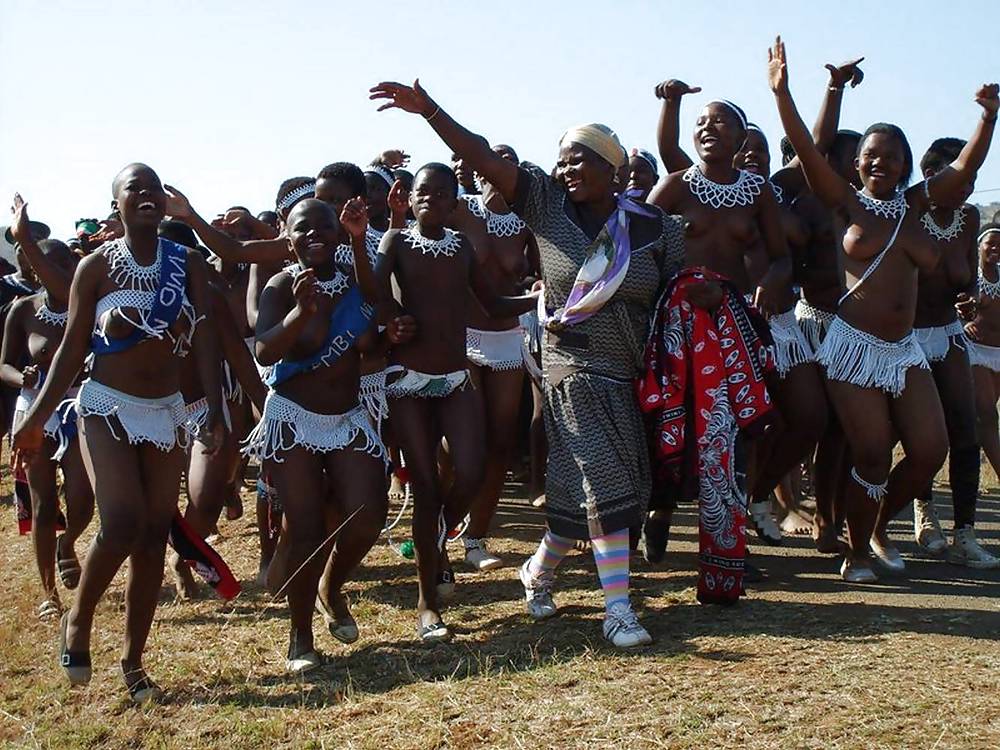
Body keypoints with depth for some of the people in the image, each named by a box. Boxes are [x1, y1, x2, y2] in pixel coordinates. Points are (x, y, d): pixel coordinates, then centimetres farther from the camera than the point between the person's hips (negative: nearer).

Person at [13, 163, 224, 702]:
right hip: (107, 408, -3)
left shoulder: (188, 264, 1)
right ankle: (77, 622, 9)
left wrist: (216, 411, -13)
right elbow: (73, 347, -2)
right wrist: (37, 418, -7)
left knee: (154, 536, 4)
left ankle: (133, 659, 16)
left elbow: (203, 340, -3)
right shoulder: (96, 266, -4)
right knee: (123, 524, -18)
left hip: (166, 411, 3)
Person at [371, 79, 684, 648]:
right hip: (576, 370, -3)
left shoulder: (654, 226, 0)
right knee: (603, 481, -12)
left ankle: (540, 572, 31)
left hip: (632, 376, 3)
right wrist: (429, 110, -14)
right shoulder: (548, 202, -2)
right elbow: (485, 159, -8)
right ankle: (619, 609, -4)